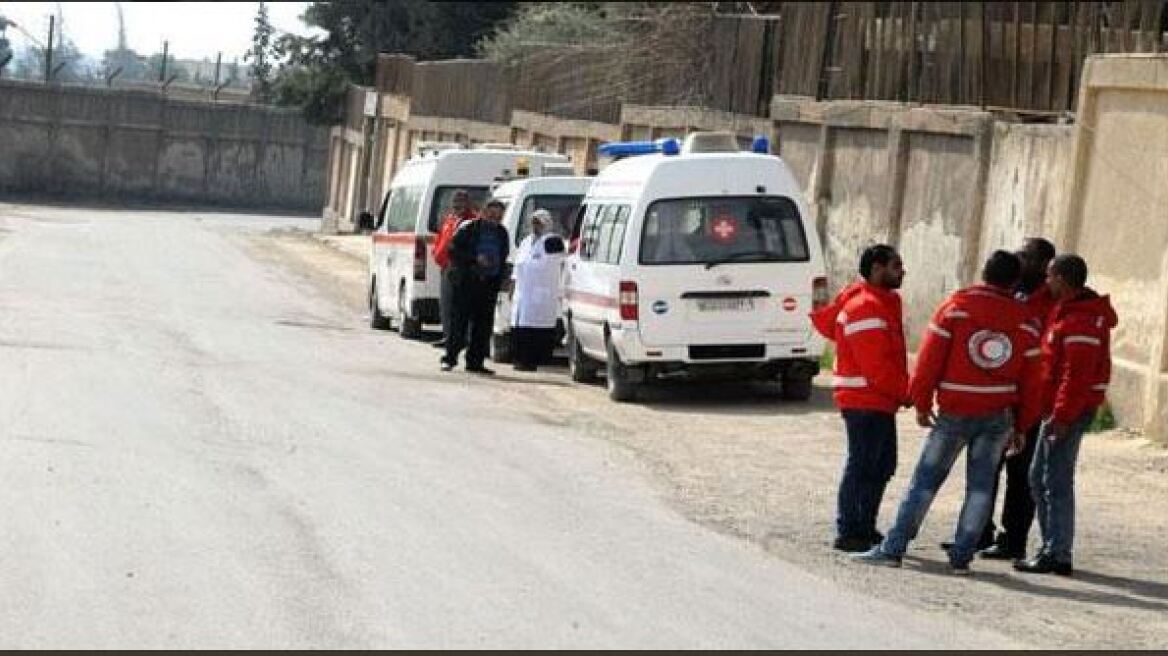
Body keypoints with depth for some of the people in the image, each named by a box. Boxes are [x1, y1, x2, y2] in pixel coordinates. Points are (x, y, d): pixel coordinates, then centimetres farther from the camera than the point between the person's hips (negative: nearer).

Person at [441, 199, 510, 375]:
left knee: (483, 323, 2)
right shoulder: (468, 228, -2)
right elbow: (453, 250, -6)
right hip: (465, 281, -5)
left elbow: (503, 259, 21)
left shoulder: (501, 233, 14)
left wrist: (498, 280, 10)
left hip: (488, 284, 5)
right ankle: (450, 358, 0)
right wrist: (475, 259, -15)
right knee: (459, 320, -5)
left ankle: (475, 361, 7)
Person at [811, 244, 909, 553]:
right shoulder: (866, 307, -18)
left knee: (882, 465, 16)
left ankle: (864, 528, 23)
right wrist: (904, 392, -13)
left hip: (879, 401, 11)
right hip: (866, 401, -11)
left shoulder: (883, 301, 15)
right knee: (862, 466, -6)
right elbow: (876, 365, -23)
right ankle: (848, 533, -2)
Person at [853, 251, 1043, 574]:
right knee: (980, 486, 8)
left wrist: (921, 403, 2)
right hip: (998, 415, 2)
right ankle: (961, 556, 6)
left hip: (954, 411, -1)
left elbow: (930, 357, -6)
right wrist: (1021, 426, 14)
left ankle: (893, 548, 3)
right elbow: (1031, 378, 6)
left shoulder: (956, 305, -4)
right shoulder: (1024, 320, 3)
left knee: (925, 479, 4)